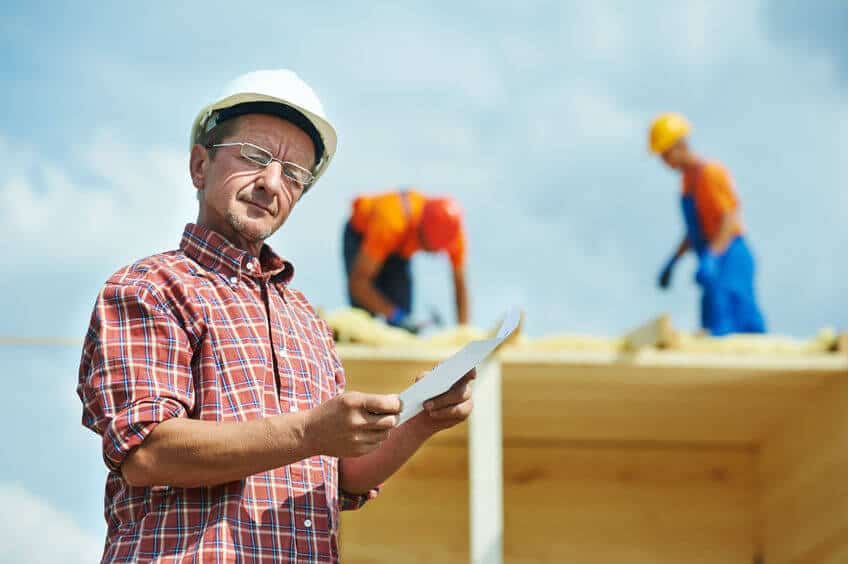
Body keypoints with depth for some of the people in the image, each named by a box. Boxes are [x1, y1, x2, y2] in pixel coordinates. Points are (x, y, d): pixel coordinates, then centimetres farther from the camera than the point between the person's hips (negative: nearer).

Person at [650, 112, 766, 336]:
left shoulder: (711, 172, -13)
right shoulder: (689, 177, 16)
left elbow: (731, 219, -21)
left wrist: (710, 258, -31)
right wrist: (671, 264, 20)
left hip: (729, 259, -9)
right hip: (716, 262, 9)